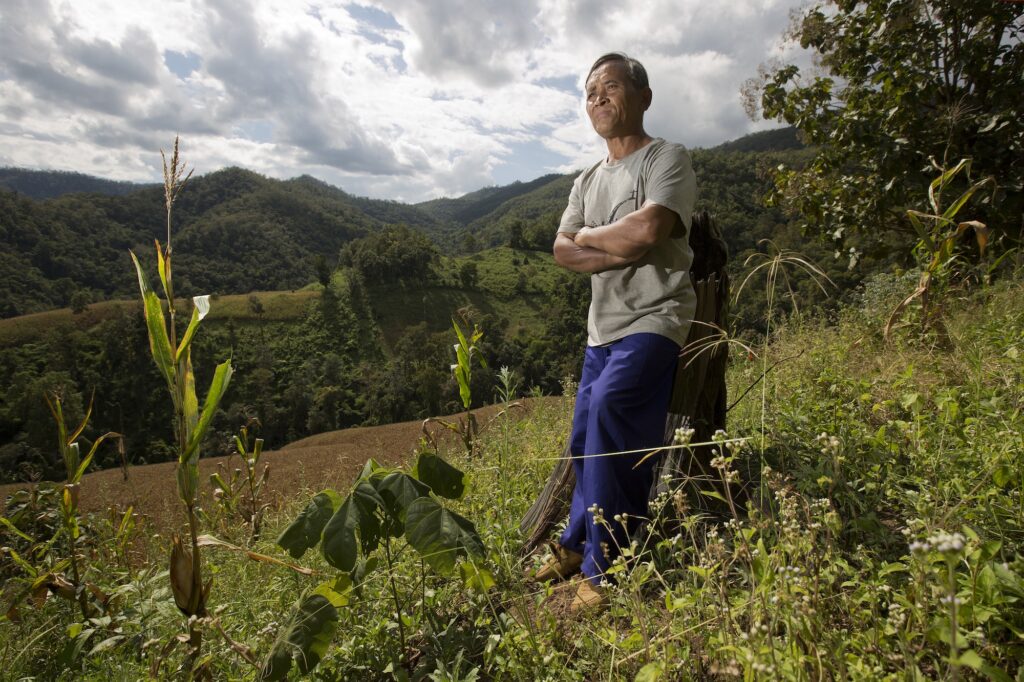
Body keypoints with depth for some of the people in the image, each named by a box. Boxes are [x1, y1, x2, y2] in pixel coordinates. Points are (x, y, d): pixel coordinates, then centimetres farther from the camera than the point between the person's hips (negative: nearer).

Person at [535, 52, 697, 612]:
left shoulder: (667, 159, -2)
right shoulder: (587, 181, 18)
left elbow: (648, 229, -21)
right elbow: (562, 252, 5)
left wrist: (588, 236, -3)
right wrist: (619, 251, -12)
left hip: (653, 320, -7)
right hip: (602, 326, 7)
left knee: (609, 408, -25)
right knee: (585, 443, 9)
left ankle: (605, 568, -10)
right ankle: (577, 545, 27)